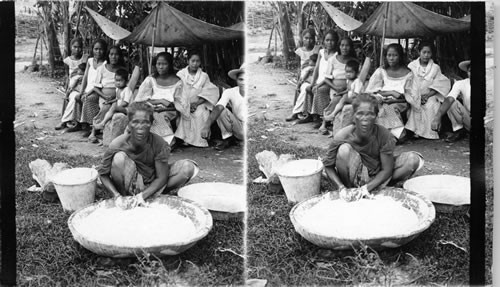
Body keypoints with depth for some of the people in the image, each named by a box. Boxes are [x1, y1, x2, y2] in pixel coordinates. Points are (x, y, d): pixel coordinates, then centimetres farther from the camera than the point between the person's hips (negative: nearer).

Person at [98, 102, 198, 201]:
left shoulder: (159, 144, -21)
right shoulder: (117, 145, -23)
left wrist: (143, 195, -32)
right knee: (119, 157, -31)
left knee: (188, 167, -18)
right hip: (129, 184, -2)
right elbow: (103, 174, -12)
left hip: (151, 185, 2)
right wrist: (116, 195, -28)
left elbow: (161, 178, -17)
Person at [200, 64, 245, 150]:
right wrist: (207, 126, -41)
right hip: (238, 128, 4)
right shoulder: (230, 92, -10)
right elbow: (218, 108, -26)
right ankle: (227, 139, -4)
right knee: (221, 110, -17)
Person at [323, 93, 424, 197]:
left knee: (413, 159, -17)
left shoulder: (384, 135, -21)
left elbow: (386, 170, -18)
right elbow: (328, 166, -13)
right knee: (344, 149, -30)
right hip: (354, 175, -2)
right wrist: (341, 187, -29)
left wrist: (367, 187, -32)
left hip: (376, 177, 2)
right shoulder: (342, 137, -24)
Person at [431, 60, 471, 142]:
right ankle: (459, 130, -6)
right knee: (451, 102, -18)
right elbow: (449, 100, -24)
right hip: (467, 118, 3)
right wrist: (437, 117, -39)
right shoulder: (460, 84, -8)